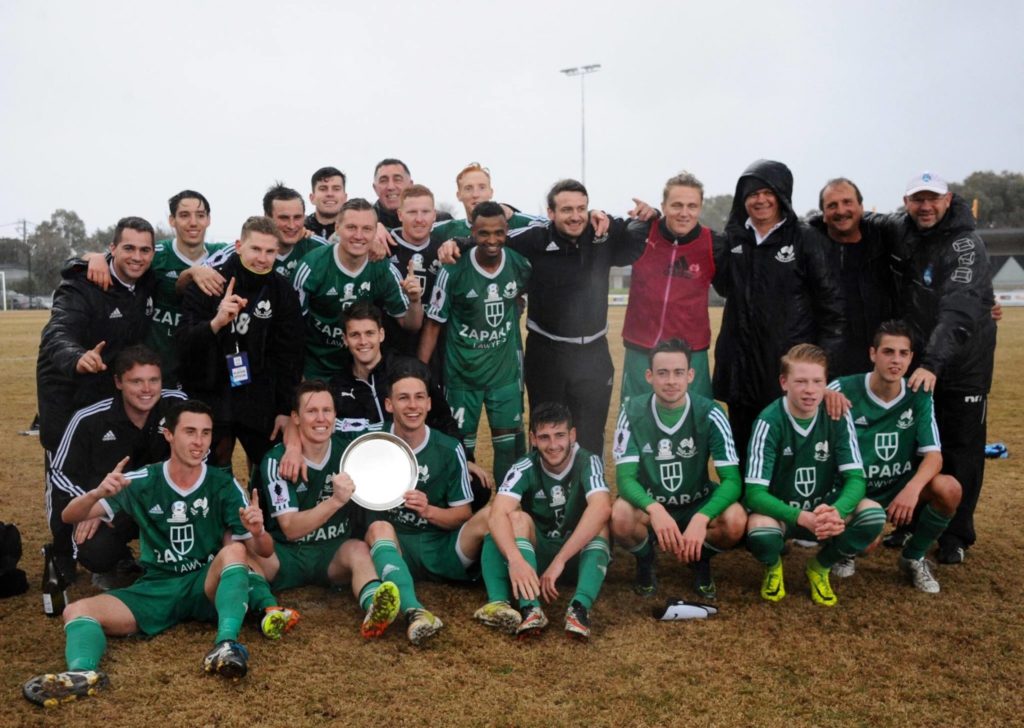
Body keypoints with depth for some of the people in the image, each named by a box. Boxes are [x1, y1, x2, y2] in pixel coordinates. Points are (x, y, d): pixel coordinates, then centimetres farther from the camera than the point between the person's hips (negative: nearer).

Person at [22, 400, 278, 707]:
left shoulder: (224, 485, -4)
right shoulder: (143, 482, -1)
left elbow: (264, 550, -3)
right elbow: (70, 516, -4)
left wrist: (258, 533, -29)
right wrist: (98, 493, -27)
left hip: (208, 587, -2)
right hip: (156, 588, 2)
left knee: (234, 549, -30)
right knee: (76, 611, -18)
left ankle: (226, 644, -47)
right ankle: (83, 672, -47)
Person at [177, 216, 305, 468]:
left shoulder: (283, 291, -3)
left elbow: (289, 355, 0)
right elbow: (184, 342, -13)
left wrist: (285, 409, -3)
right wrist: (216, 322, -32)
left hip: (259, 402, 2)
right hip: (209, 398, -1)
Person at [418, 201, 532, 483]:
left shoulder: (520, 265, -6)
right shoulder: (454, 270, -15)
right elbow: (433, 324, -8)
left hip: (506, 369, 2)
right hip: (462, 372, -2)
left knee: (508, 443, 6)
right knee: (461, 444, 10)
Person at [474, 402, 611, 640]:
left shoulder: (588, 463, -18)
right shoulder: (524, 468, -16)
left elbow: (601, 508, -38)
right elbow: (497, 515, -33)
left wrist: (559, 561, -45)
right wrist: (515, 559, -51)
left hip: (579, 554, 0)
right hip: (537, 552, 1)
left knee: (599, 522, -29)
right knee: (517, 517, -28)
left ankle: (580, 607, -45)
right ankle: (530, 608, -46)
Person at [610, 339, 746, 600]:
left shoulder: (710, 414, -17)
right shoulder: (632, 412, -16)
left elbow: (732, 480, -20)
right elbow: (625, 477, -21)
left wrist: (701, 518, -39)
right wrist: (655, 509, -42)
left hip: (697, 504, 1)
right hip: (649, 505, 0)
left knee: (735, 519, -31)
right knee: (620, 516, -34)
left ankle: (701, 561, 5)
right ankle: (645, 561, 3)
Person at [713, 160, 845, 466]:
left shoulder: (807, 239, -3)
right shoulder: (733, 238, 10)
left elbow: (830, 300, -3)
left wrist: (826, 357, -7)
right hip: (740, 361, 5)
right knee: (743, 445, 12)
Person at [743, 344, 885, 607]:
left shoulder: (838, 416, -12)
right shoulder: (770, 421, -21)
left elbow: (856, 478, -14)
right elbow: (755, 493, -25)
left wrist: (836, 512, -36)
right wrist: (803, 518, -40)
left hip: (823, 509, 3)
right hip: (779, 511, -3)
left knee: (873, 515, -26)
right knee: (760, 533, -37)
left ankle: (820, 567, 4)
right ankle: (773, 566, 4)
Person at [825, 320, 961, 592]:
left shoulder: (919, 396, -5)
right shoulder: (844, 390, -14)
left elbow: (933, 454, -10)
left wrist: (913, 487, -30)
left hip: (901, 490, 3)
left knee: (949, 488, -27)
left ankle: (913, 557, 3)